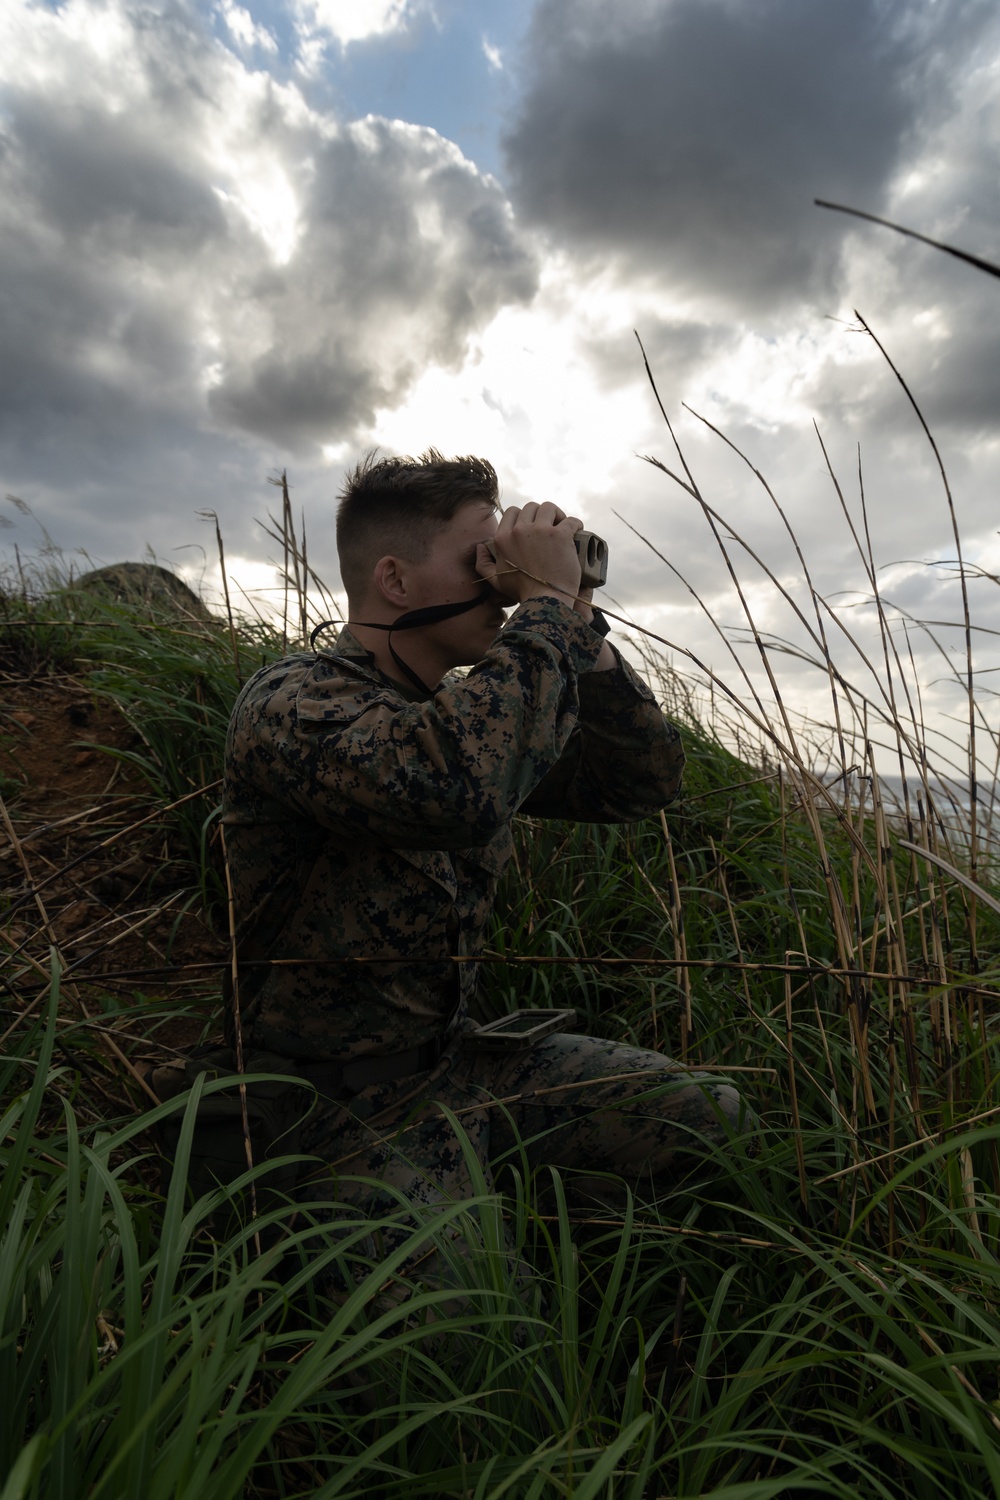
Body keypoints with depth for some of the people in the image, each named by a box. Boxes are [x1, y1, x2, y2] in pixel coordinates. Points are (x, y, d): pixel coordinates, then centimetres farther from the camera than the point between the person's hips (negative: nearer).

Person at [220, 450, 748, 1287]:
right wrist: (546, 605, -26)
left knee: (719, 1123, 4)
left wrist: (580, 629, -8)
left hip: (467, 1053, 7)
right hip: (352, 1094, -6)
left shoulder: (473, 709, 4)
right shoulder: (289, 701, -19)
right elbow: (453, 788, -41)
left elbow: (645, 781, 3)